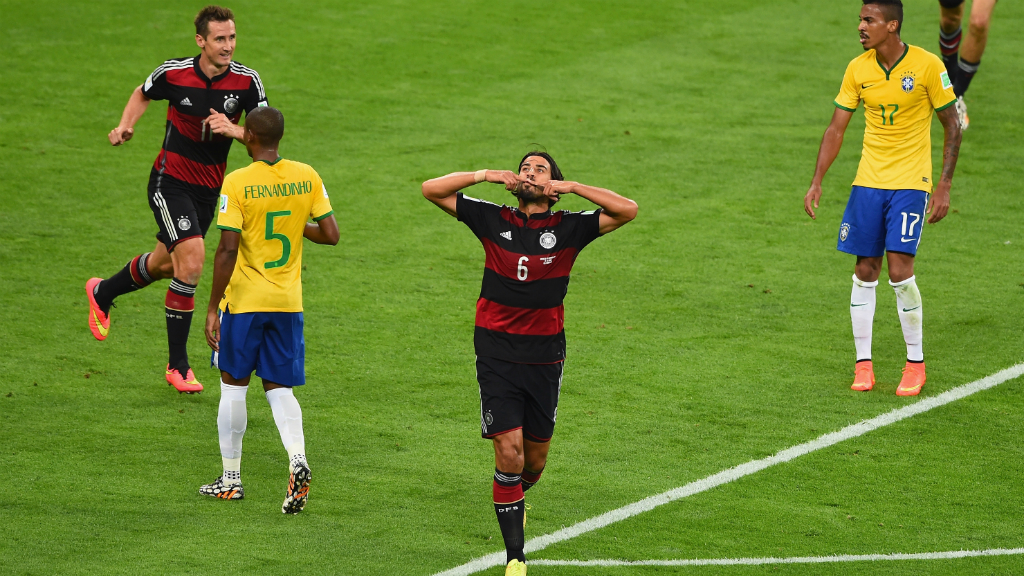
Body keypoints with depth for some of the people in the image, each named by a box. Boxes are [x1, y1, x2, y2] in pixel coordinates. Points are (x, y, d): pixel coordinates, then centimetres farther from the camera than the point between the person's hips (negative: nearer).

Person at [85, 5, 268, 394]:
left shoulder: (246, 81, -11)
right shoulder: (174, 74, -14)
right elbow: (143, 94, 8)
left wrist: (233, 130, -25)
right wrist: (125, 126, -7)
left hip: (209, 187, 4)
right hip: (170, 182, -4)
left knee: (164, 265, 19)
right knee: (192, 259, -20)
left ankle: (102, 293, 51)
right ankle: (177, 365, -9)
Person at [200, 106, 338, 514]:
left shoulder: (236, 183, -14)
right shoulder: (306, 177, -2)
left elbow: (227, 250, -17)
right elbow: (331, 235, 0)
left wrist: (213, 307, -11)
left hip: (244, 300, -4)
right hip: (288, 302, 4)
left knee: (233, 384, 12)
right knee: (278, 388, 10)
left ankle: (231, 480, 18)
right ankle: (297, 460, -15)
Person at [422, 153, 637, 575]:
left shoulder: (568, 228, 1)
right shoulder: (494, 220, 2)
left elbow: (628, 210, -8)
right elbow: (432, 189, 3)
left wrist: (572, 187, -10)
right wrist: (487, 175, -6)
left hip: (544, 356, 1)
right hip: (497, 354, -1)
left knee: (535, 457, 12)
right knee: (509, 450, -11)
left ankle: (517, 495, 48)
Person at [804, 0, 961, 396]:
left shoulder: (927, 66, -10)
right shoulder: (857, 69, 1)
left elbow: (952, 126, -3)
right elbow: (836, 129, 7)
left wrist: (944, 186, -7)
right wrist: (816, 182, 0)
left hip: (910, 183, -4)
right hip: (868, 182, 4)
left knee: (900, 270, -12)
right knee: (865, 271, 2)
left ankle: (915, 364, 3)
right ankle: (863, 365, 11)